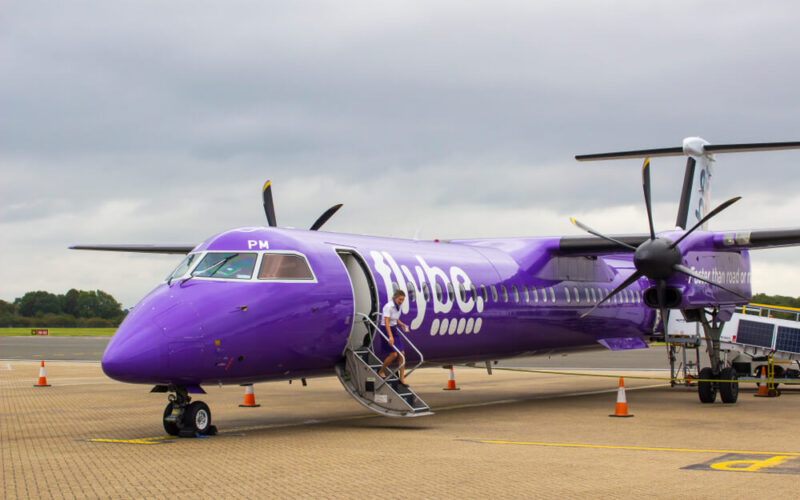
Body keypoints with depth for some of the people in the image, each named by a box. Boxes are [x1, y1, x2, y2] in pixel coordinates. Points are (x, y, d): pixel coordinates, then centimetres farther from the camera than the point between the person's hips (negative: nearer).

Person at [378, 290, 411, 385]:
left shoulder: (398, 307, 6)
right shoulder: (388, 307, -19)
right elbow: (386, 322, -26)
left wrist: (402, 324, -1)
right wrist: (390, 336, -34)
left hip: (395, 330, 8)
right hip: (386, 330, -8)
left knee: (402, 353, 1)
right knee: (394, 354, -14)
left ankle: (402, 378, 6)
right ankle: (381, 372, 9)